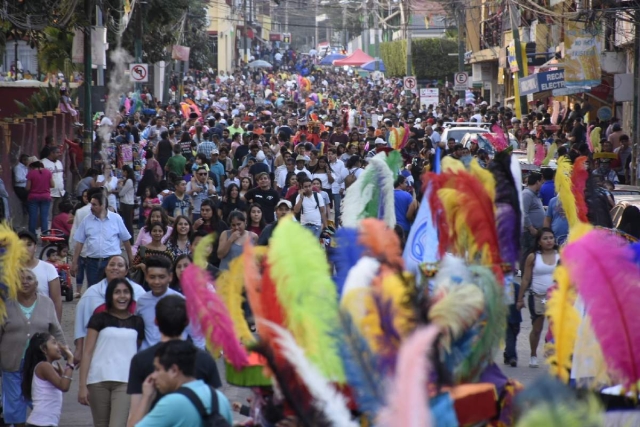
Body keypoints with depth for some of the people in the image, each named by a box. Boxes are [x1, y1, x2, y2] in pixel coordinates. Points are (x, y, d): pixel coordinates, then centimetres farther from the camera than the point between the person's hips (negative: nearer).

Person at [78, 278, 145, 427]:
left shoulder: (137, 322, 10)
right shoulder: (99, 319, 5)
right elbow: (87, 352, 2)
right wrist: (82, 385, -6)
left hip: (126, 382, 0)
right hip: (98, 381, 0)